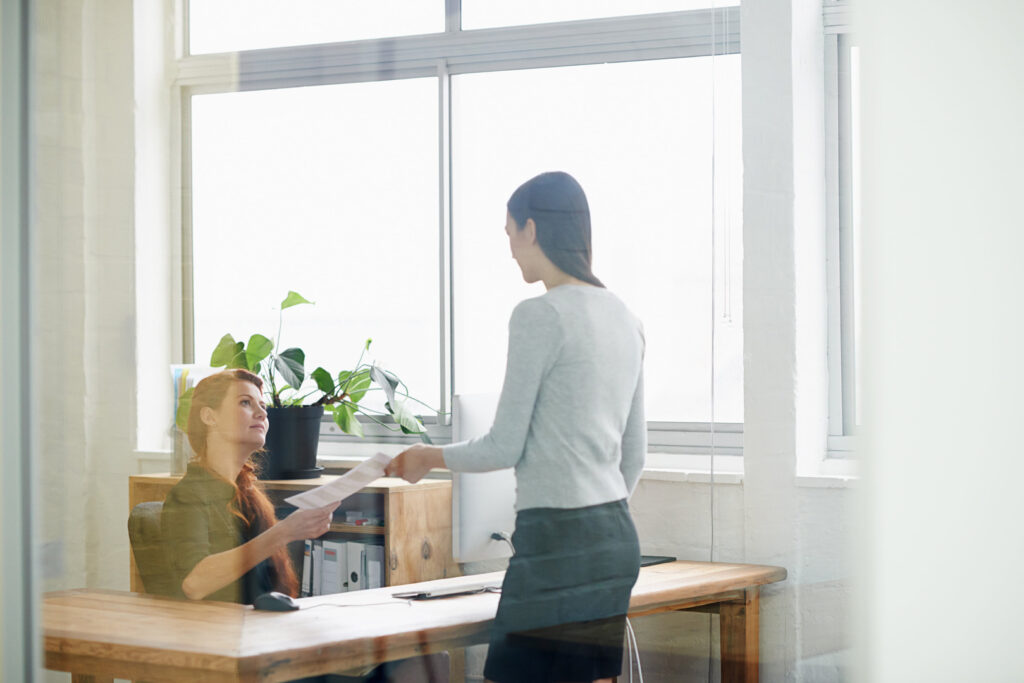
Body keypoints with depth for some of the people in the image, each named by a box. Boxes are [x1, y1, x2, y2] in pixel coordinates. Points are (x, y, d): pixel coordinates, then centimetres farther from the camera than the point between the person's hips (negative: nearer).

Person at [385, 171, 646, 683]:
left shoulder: (538, 317, -11)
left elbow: (505, 447, -9)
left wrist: (429, 457, 8)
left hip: (557, 543, -9)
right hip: (618, 538, 9)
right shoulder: (624, 319, 14)